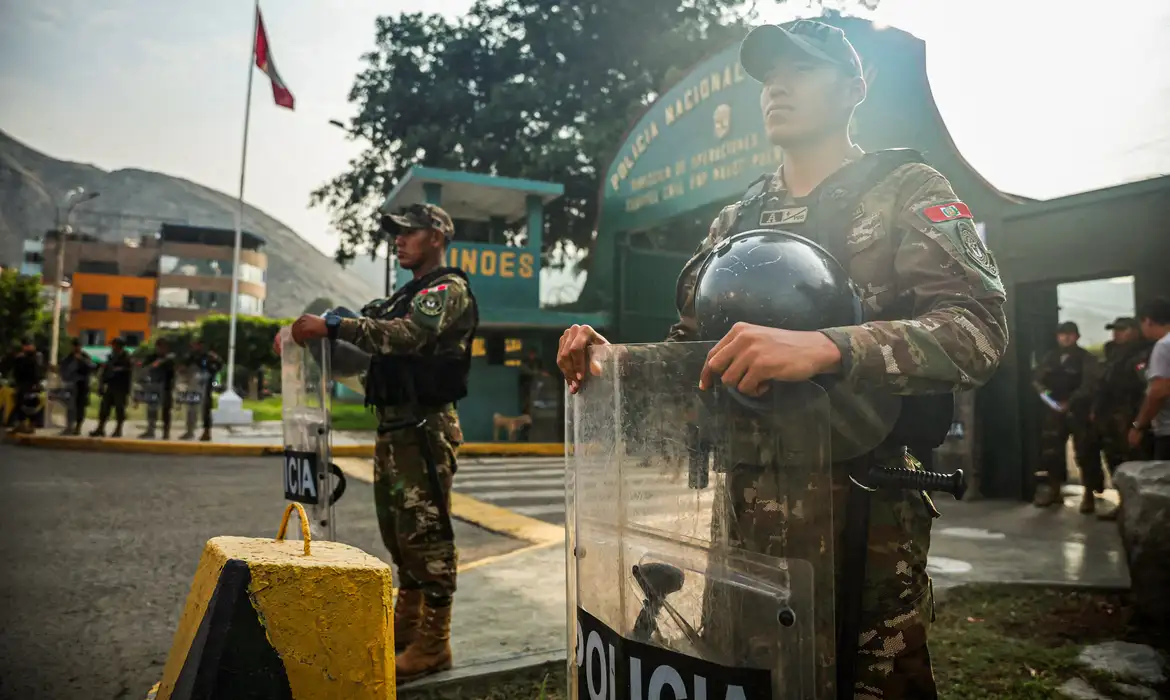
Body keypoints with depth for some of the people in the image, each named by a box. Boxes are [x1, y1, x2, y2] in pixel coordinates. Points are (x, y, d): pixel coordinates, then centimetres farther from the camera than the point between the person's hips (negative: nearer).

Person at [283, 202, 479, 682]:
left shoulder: (449, 290, -8)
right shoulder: (404, 295, 22)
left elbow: (405, 335, -25)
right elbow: (372, 332, 16)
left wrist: (330, 326, -29)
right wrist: (303, 333, 2)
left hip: (425, 427, -9)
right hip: (392, 426, 9)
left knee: (426, 533, -5)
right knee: (398, 532, 15)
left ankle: (433, 644, 4)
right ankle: (406, 625, 29)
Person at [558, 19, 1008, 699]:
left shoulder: (908, 190, -1)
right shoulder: (735, 221, 14)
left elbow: (979, 329, -16)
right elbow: (690, 345, 17)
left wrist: (825, 347, -33)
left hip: (863, 517, -4)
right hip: (741, 517, 5)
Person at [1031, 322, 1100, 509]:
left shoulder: (1087, 359, -3)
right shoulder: (1050, 357, 12)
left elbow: (1088, 386, -14)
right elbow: (1036, 376, 13)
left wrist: (1068, 403, -23)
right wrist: (1041, 389, -9)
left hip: (1079, 412, -5)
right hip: (1054, 411, 5)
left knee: (1085, 453, -3)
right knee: (1051, 451, 8)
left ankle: (1088, 494, 7)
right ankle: (1054, 490, 20)